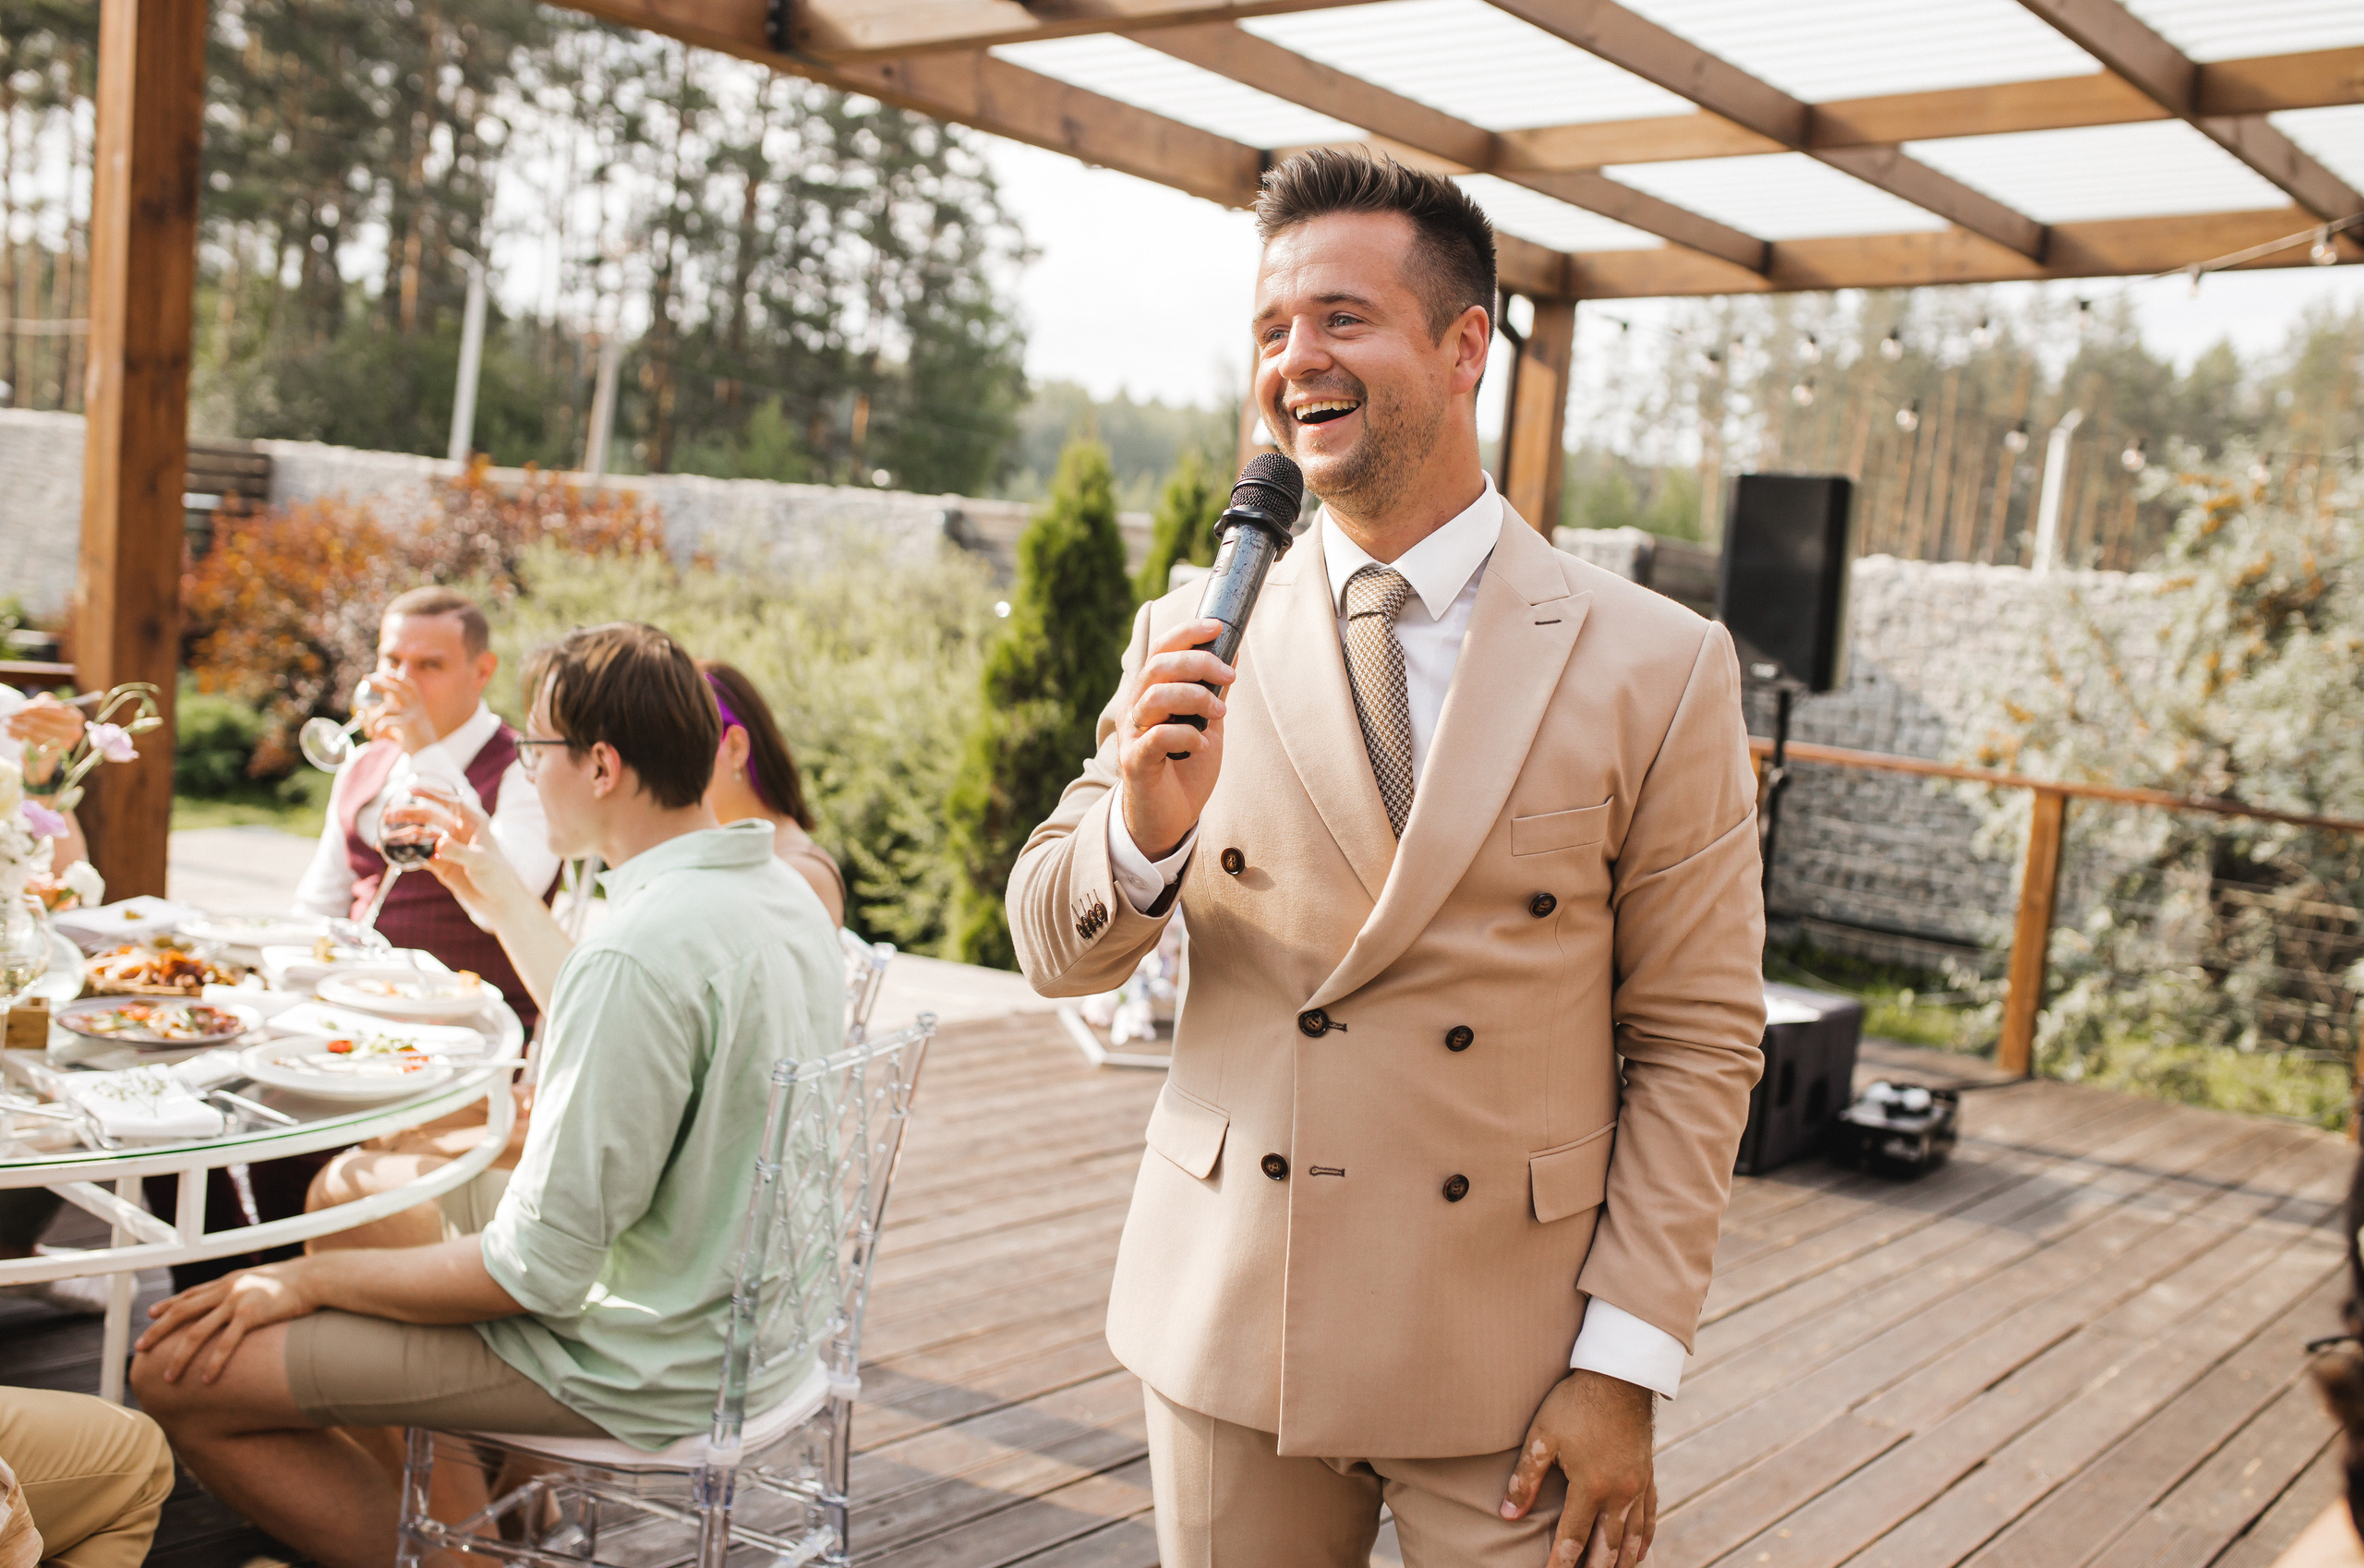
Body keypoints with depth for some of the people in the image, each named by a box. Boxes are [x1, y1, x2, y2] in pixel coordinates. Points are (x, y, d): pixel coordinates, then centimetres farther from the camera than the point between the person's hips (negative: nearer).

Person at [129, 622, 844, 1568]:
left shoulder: (640, 951, -28)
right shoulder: (783, 894, 2)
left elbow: (539, 1271, -23)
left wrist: (311, 1279, -10)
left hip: (636, 1369, -10)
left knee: (179, 1374, -8)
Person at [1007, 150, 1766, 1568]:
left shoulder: (1658, 670, -7)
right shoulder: (1198, 641, 0)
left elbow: (1698, 1042, -5)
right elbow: (1057, 954, 2)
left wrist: (1626, 1366, -8)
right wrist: (1146, 824, -19)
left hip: (1510, 1366, -2)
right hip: (1232, 1335, 2)